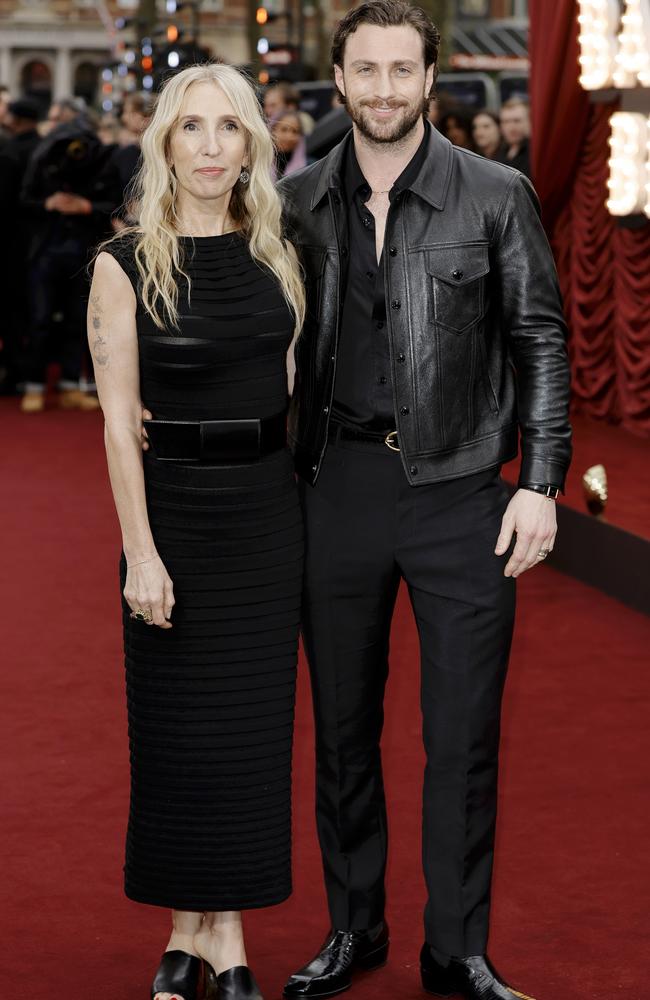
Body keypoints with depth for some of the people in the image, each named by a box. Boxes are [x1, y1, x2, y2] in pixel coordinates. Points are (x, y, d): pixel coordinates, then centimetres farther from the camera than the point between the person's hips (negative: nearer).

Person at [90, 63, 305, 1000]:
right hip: (176, 508, -3)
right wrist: (140, 551, -14)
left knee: (252, 721, 8)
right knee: (179, 726, 6)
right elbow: (118, 416, -9)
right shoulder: (125, 264, -6)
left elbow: (298, 386, 9)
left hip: (269, 510, 3)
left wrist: (316, 516, 5)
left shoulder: (275, 257, 5)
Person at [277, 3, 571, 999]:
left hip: (461, 490, -2)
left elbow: (541, 342, 1)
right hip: (339, 489, 2)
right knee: (343, 728, 12)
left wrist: (540, 482, -6)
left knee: (464, 739, 2)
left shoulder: (496, 196, -2)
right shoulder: (298, 202, 5)